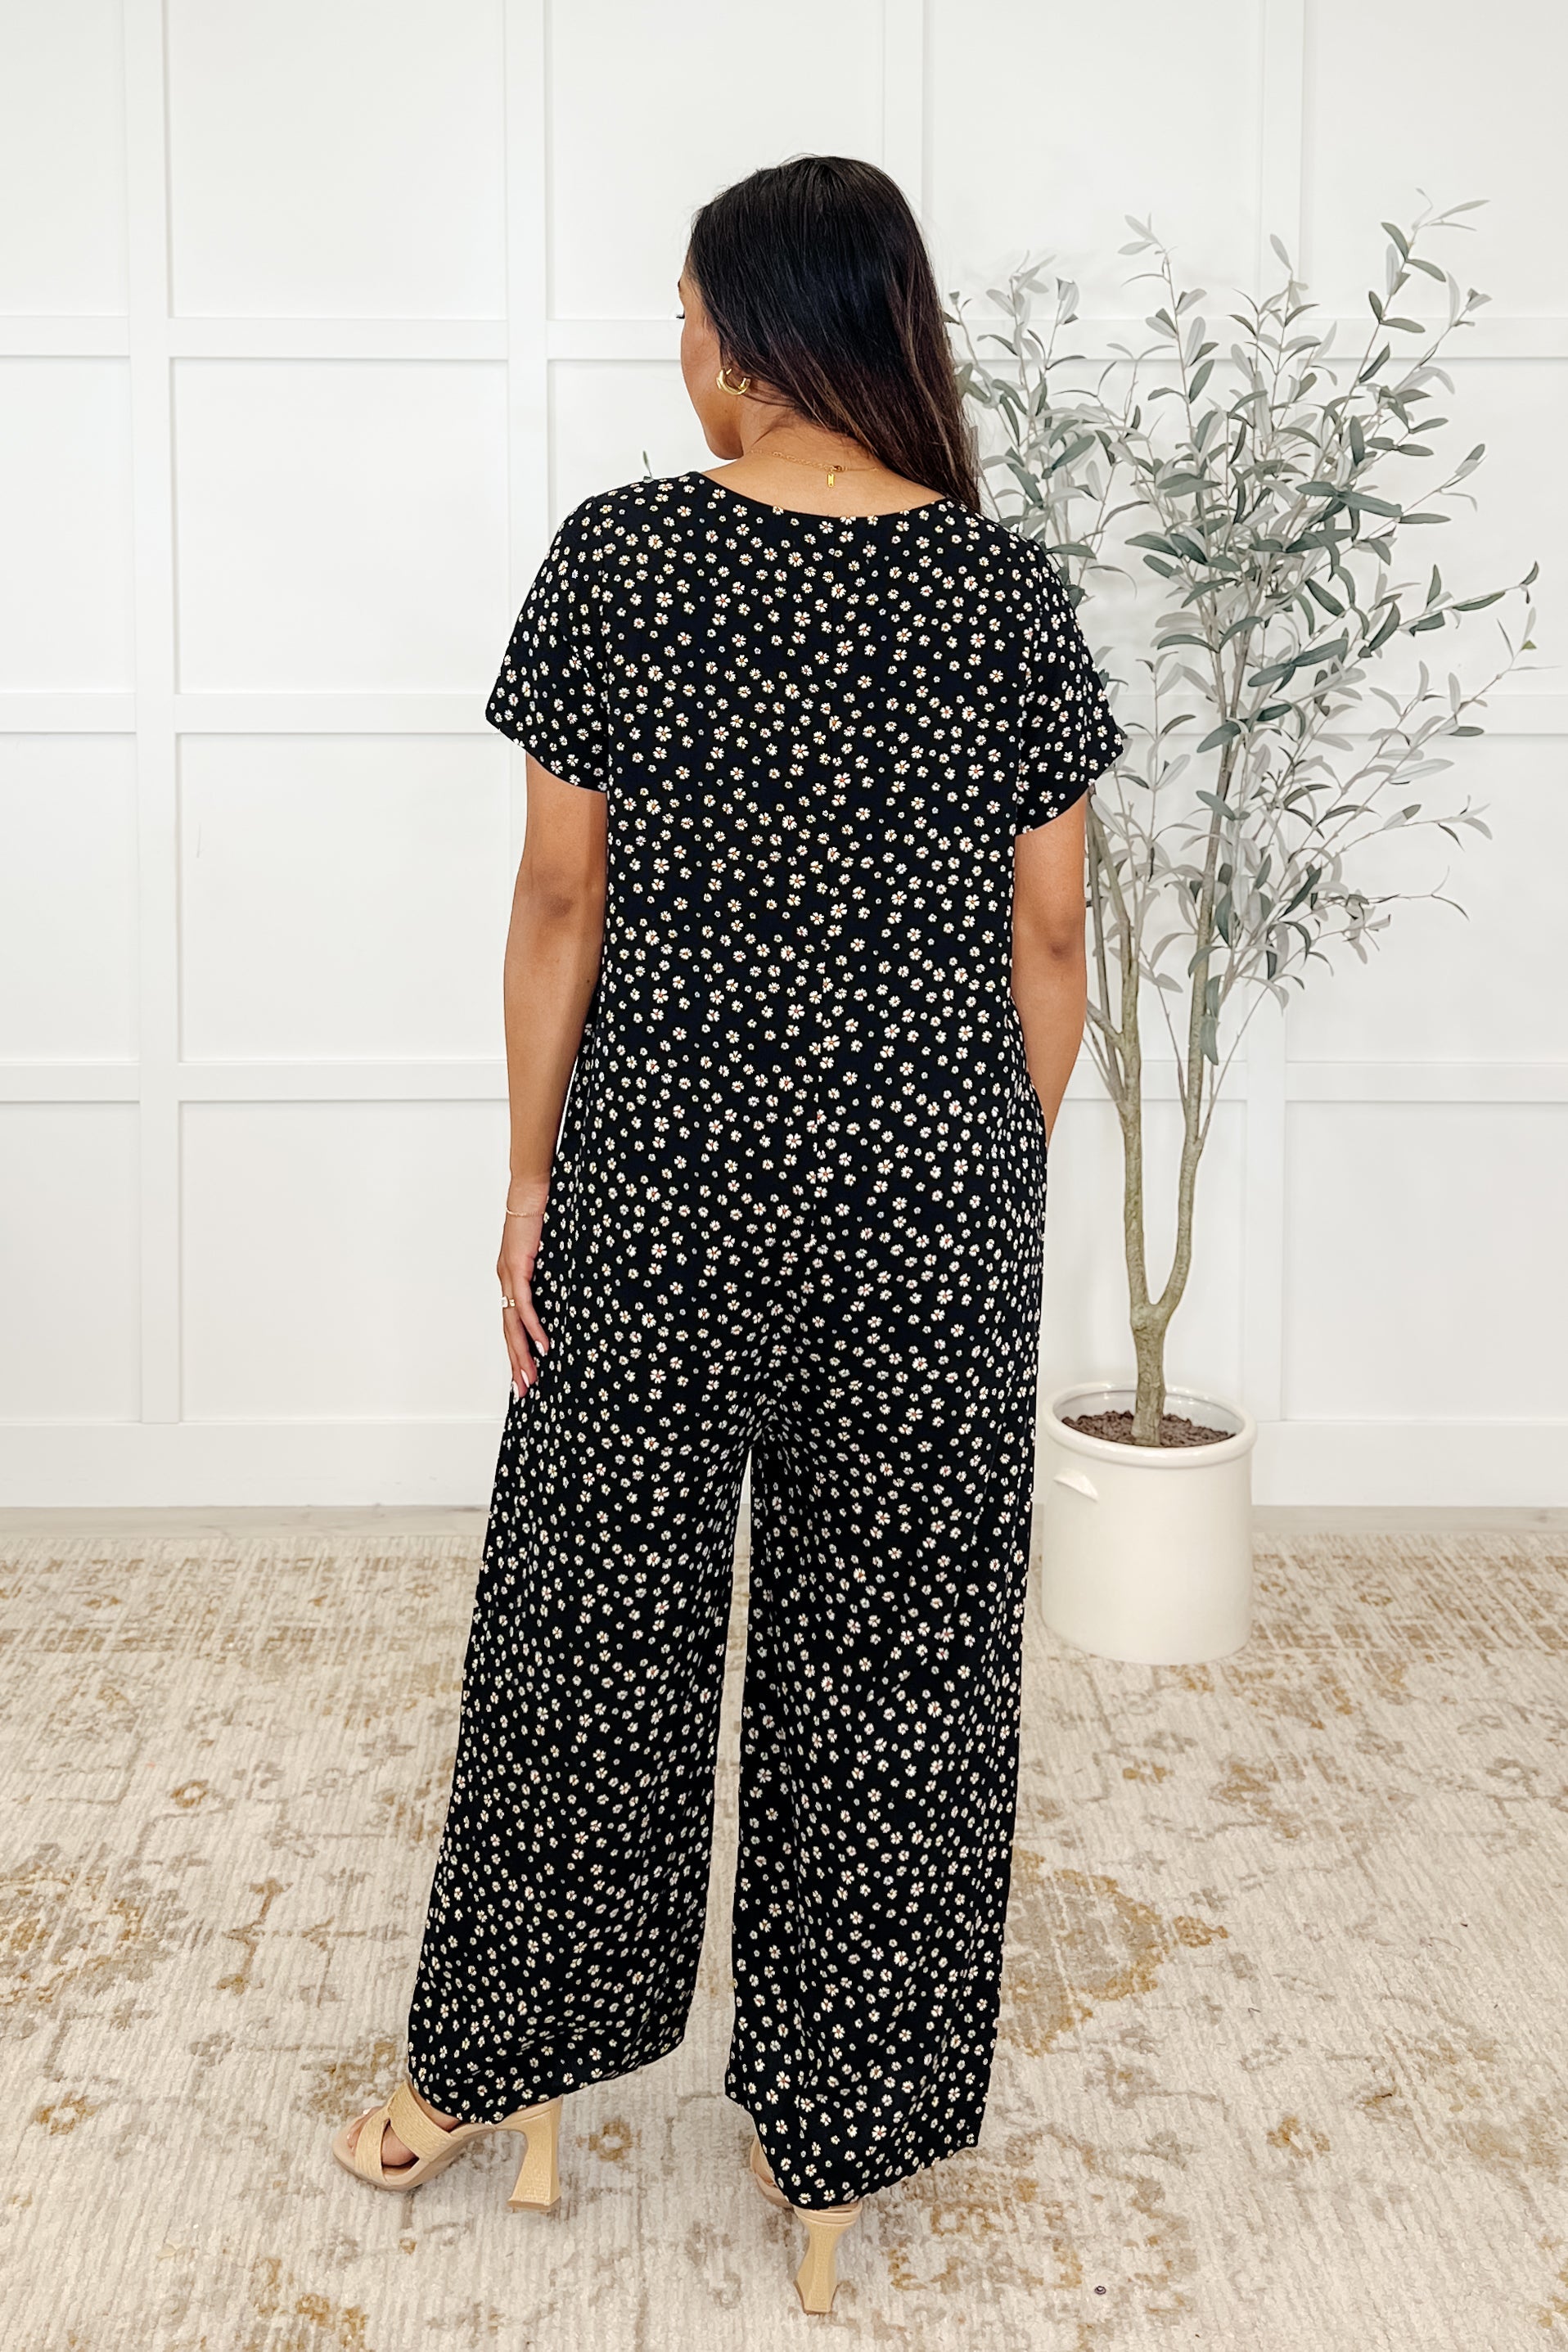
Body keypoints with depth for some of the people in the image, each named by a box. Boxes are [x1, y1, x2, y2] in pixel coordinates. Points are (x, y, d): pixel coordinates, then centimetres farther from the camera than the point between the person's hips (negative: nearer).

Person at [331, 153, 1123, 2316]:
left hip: (662, 1179, -1)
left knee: (594, 1619, 15)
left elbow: (562, 901, -3)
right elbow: (1047, 943, 0)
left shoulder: (615, 559, -5)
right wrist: (1000, 1188, 12)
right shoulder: (1009, 593, -2)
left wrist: (533, 1175, 6)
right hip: (937, 1186, 1)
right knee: (895, 1654, 12)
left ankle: (507, 2081, 32)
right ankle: (839, 2155, 25)